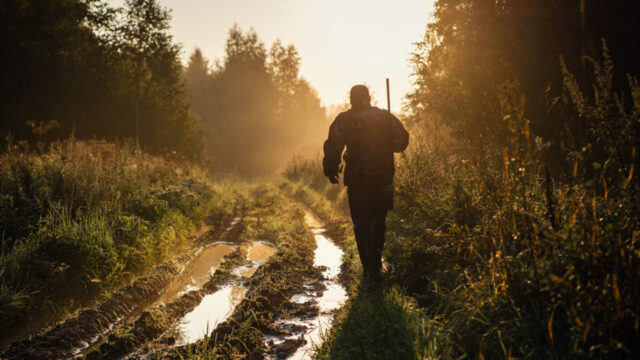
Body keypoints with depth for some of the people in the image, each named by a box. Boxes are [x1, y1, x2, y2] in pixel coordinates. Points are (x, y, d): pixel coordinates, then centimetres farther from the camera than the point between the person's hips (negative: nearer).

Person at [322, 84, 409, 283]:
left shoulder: (343, 120, -2)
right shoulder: (386, 117, 4)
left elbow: (333, 147, -8)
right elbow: (402, 141, 3)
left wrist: (330, 170, 4)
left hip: (357, 179, -2)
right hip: (383, 178, 3)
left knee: (361, 224, 4)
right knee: (378, 221, 19)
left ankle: (371, 268, -2)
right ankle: (376, 261, 29)